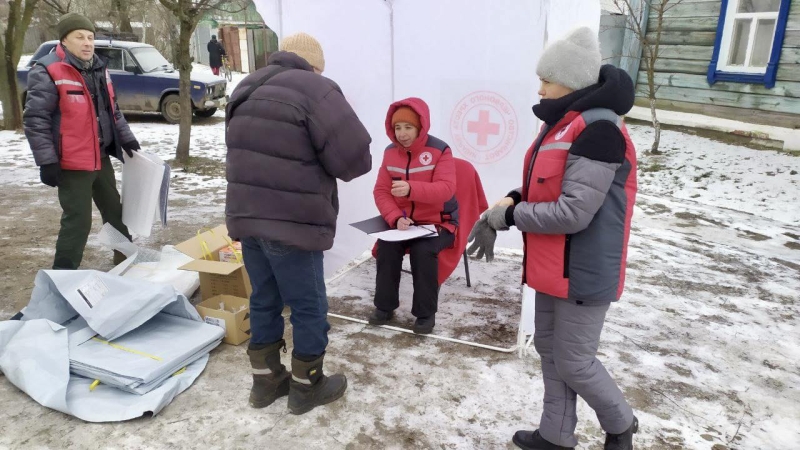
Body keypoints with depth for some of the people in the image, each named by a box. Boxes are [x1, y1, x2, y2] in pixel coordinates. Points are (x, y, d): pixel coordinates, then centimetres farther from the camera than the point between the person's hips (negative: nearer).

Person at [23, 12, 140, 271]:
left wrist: (126, 137, 16)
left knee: (115, 210, 19)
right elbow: (35, 120, -16)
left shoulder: (99, 69, 11)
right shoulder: (48, 72, -13)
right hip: (72, 164, -8)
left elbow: (112, 110, 22)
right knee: (78, 221, -4)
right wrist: (47, 161, -19)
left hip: (101, 158, 8)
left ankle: (126, 258, 37)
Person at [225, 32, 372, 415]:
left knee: (264, 300, 19)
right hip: (293, 224, -8)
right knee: (309, 307, 8)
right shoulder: (315, 90, -14)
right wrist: (324, 164, 3)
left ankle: (265, 379, 31)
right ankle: (307, 386, 23)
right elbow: (355, 158, -19)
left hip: (246, 217, 8)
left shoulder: (246, 90, 13)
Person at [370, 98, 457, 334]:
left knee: (423, 250, -31)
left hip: (438, 222, -4)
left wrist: (411, 188, -41)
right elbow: (381, 191, -1)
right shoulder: (390, 152, 2)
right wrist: (396, 218, -19)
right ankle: (384, 305, -5)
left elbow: (445, 189, -24)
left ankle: (426, 313, -13)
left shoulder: (440, 150, -12)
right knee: (386, 246, -23)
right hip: (404, 221, 4)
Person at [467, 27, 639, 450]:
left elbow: (573, 212, -27)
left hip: (583, 272, -9)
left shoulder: (598, 130, -23)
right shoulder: (565, 122, 7)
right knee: (549, 349, 18)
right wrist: (512, 200, -2)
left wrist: (509, 216, -17)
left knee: (574, 363, 6)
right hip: (553, 266, 9)